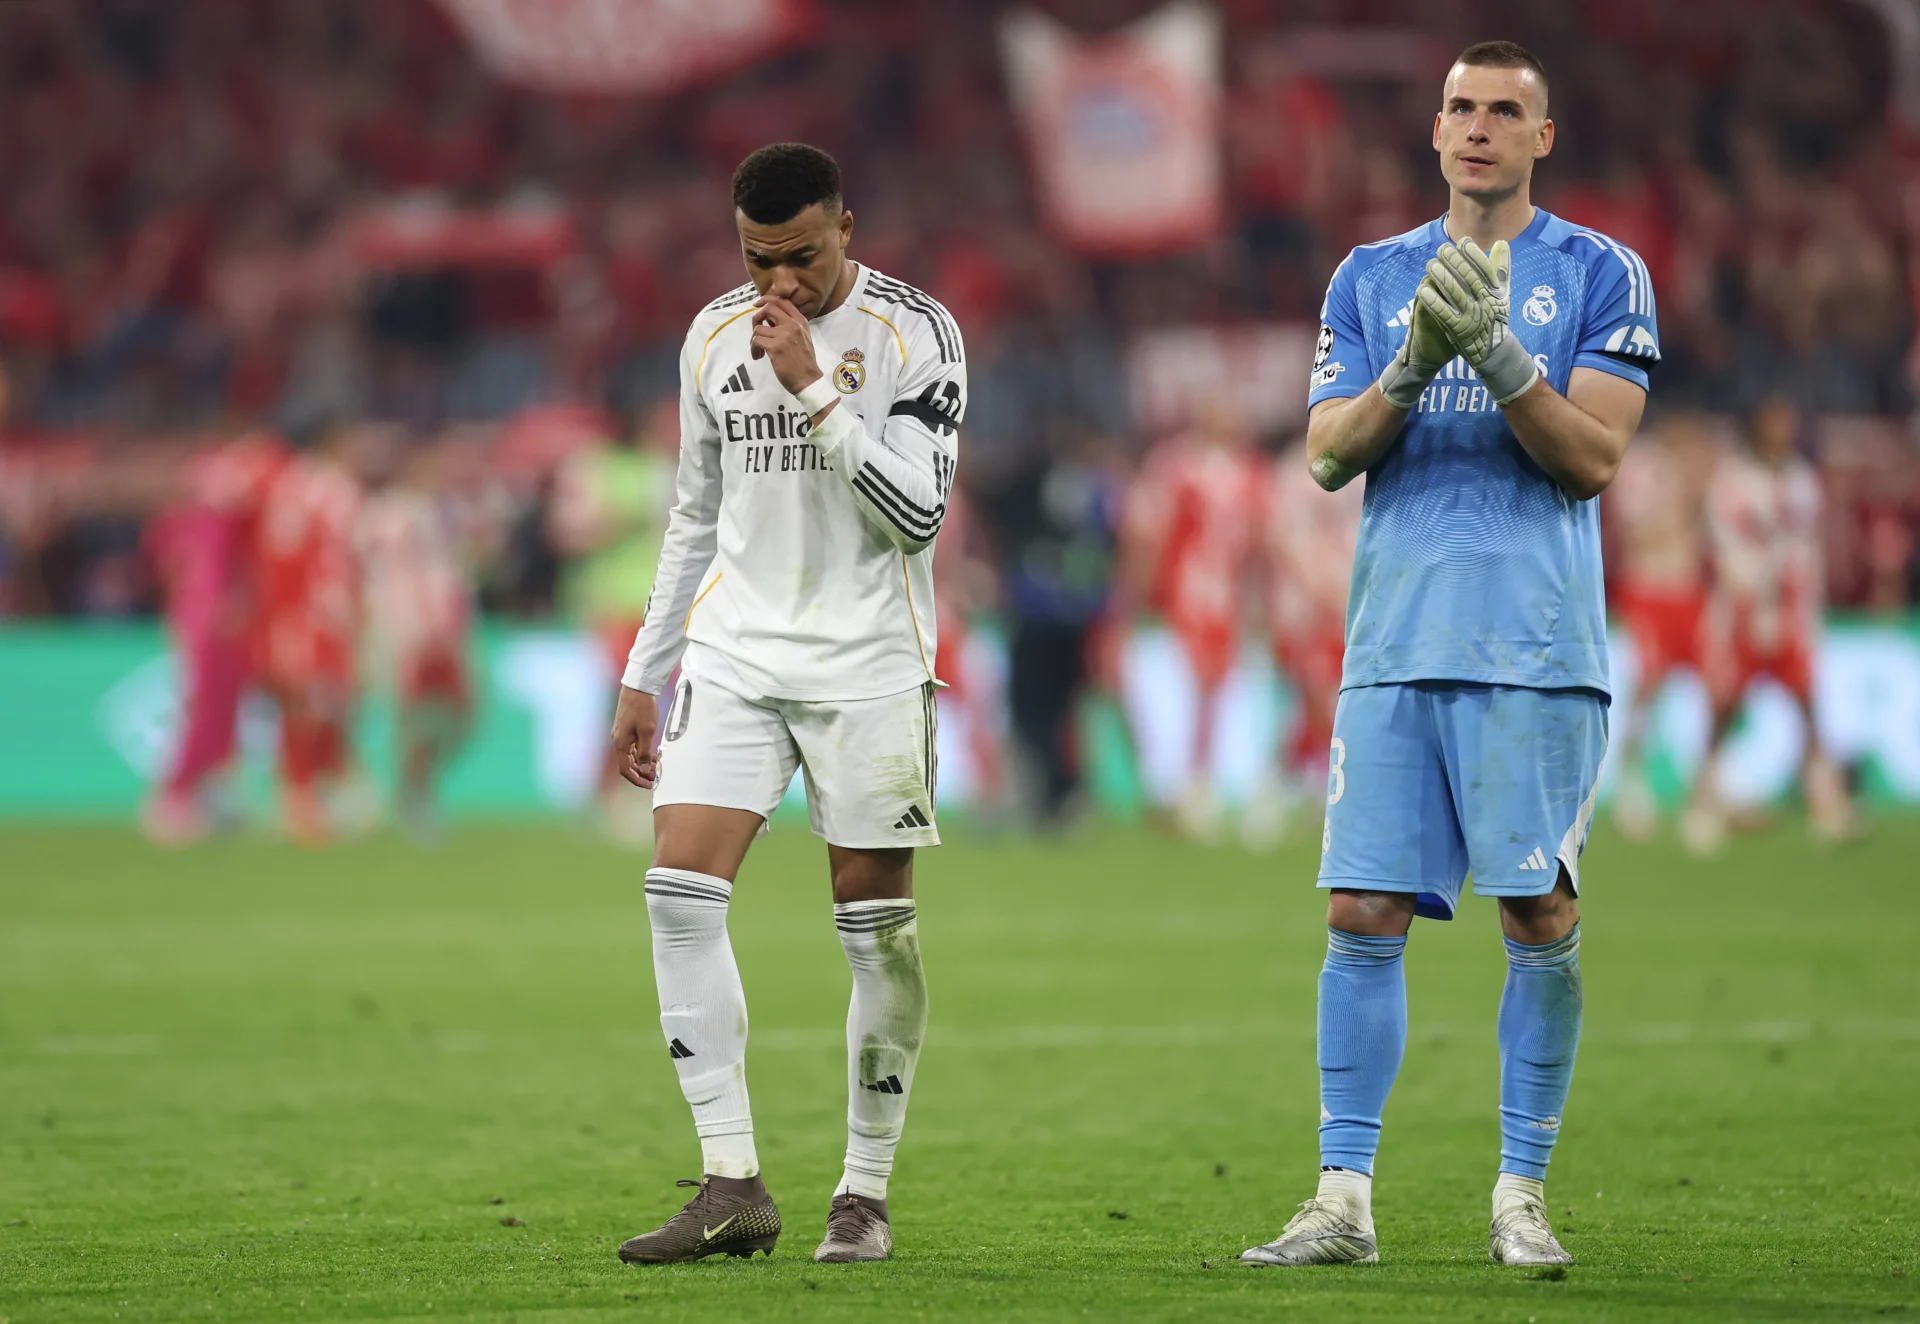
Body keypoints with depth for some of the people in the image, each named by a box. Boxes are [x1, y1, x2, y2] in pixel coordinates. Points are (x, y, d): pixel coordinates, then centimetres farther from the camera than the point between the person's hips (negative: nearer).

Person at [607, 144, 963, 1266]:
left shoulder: (914, 332, -6)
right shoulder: (716, 334, 9)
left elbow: (918, 511, -14)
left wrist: (814, 388, -19)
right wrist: (644, 676, 16)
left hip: (868, 663, -4)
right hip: (735, 653, 4)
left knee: (877, 923, -2)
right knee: (681, 888, -12)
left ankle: (867, 1193, 11)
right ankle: (734, 1189, -10)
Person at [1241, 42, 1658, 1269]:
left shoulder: (1600, 274, 4)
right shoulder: (1373, 277, 14)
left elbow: (1592, 458, -4)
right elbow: (1329, 455, 6)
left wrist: (1499, 354, -17)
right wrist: (1410, 366, -11)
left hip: (1536, 647, -3)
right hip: (1395, 645, 3)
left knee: (1542, 916, -4)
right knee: (1364, 914, -2)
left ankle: (1522, 1197, 5)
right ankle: (1345, 1199, 1)